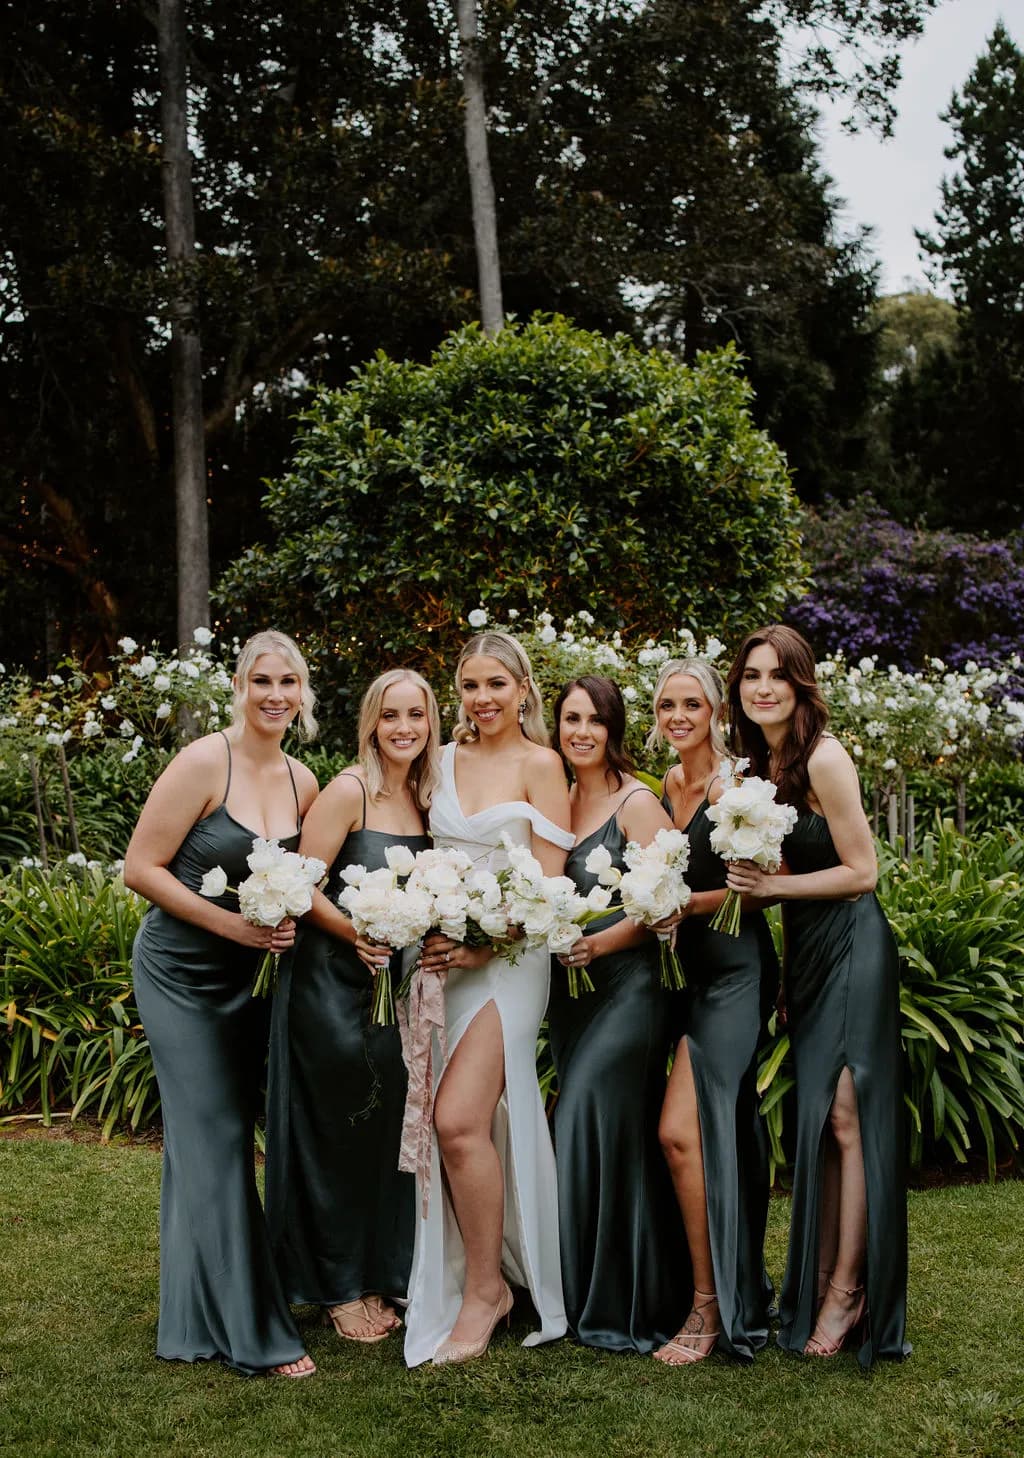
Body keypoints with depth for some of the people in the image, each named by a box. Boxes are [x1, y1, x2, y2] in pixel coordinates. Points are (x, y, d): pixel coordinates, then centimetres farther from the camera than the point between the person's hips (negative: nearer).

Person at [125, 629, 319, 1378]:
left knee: (230, 1133, 14)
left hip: (250, 975, 6)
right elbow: (141, 868, -16)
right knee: (214, 1138, -5)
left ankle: (205, 1309, 31)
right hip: (183, 971, -6)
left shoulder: (302, 782, 1)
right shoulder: (203, 763, -17)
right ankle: (248, 1327, 4)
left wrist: (289, 920, -5)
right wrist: (230, 923, -22)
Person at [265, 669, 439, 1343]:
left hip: (394, 983, 7)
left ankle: (378, 1275, 27)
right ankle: (337, 1288, 18)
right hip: (333, 982, -6)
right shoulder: (349, 791, -13)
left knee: (386, 1129, 12)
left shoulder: (423, 798, 8)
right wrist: (357, 932, -26)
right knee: (335, 1134, 3)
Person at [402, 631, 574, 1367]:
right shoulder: (443, 760, 13)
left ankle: (485, 1288, 1)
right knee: (453, 1125, 5)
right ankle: (480, 1276, 22)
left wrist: (482, 945, -17)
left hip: (507, 957, -5)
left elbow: (547, 879, -7)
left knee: (460, 1119, -15)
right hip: (440, 954, 5)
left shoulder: (539, 764, -2)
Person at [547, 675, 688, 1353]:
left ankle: (620, 1303, 4)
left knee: (593, 1126, -10)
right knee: (589, 1130, 9)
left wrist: (596, 944, -21)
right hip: (570, 989, 7)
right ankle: (586, 1296, 19)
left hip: (628, 984, -6)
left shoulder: (638, 802, -8)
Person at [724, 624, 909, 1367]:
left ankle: (847, 1293, 2)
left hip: (850, 946, -8)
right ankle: (819, 1286, 16)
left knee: (845, 1116, -7)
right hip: (805, 951, 8)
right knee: (817, 1118, 10)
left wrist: (773, 885, -14)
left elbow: (861, 871, -14)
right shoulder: (759, 763, 11)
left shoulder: (824, 758, -15)